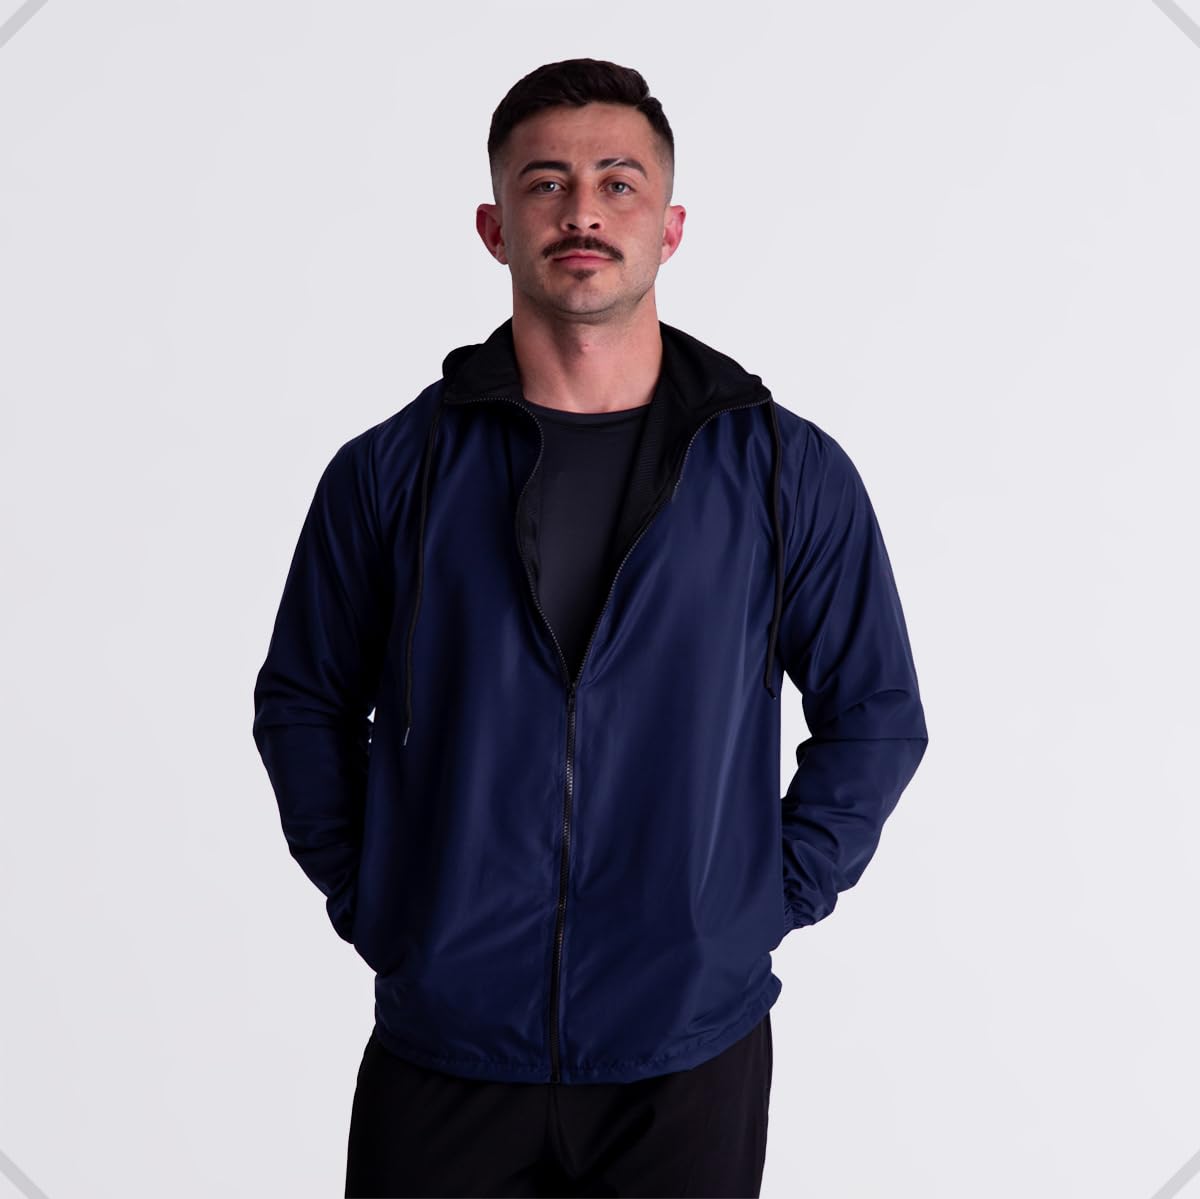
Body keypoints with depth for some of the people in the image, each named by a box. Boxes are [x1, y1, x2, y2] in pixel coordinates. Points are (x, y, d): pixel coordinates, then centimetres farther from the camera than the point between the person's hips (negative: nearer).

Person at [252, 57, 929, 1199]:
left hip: (693, 1050, 0)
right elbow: (302, 705, 9)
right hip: (442, 1046, 1)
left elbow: (877, 718, 5)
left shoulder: (789, 473, -2)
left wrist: (776, 894, -2)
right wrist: (365, 901, 1)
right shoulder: (390, 471, -1)